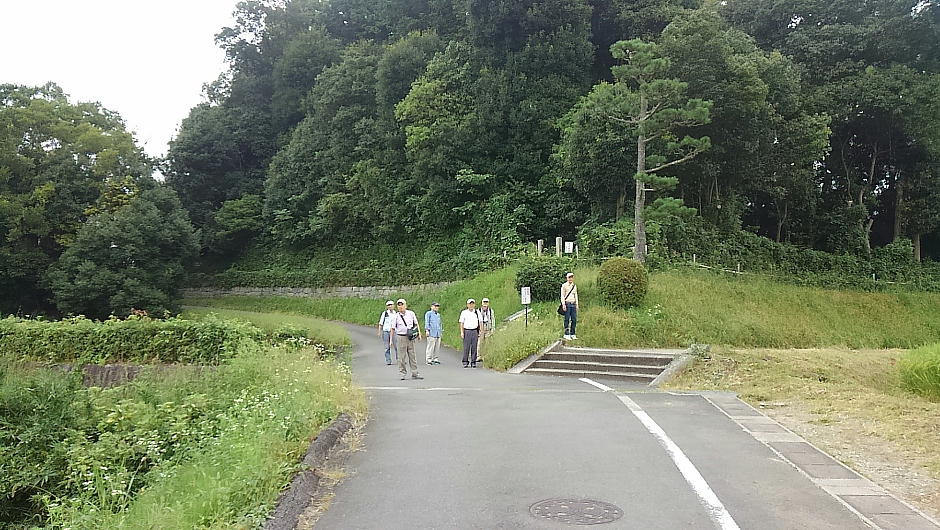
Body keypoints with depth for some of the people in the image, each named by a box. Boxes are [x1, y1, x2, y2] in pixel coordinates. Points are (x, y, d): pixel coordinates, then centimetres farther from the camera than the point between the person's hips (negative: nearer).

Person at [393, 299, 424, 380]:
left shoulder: (411, 313, 7)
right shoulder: (396, 316, 1)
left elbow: (416, 324, 14)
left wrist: (419, 333, 5)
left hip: (410, 337, 2)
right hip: (401, 337, -2)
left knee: (412, 355, 5)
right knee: (402, 356, -1)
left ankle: (414, 373, 8)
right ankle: (403, 373, 8)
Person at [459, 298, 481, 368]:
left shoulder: (477, 312, 9)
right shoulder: (464, 313, 5)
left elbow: (480, 323, 13)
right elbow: (461, 323, 6)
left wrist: (480, 331, 7)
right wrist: (462, 332, -2)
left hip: (475, 331, 2)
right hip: (467, 331, -2)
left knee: (474, 347, 1)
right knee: (466, 347, -4)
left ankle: (473, 362, 7)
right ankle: (465, 362, 2)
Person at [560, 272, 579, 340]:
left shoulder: (574, 286, 16)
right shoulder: (564, 285, 0)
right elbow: (562, 295, -3)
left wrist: (577, 304, 15)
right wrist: (563, 304, -12)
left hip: (573, 304, 5)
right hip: (567, 304, -5)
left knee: (574, 319, 2)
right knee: (567, 319, -5)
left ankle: (572, 334, 11)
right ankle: (566, 334, 0)